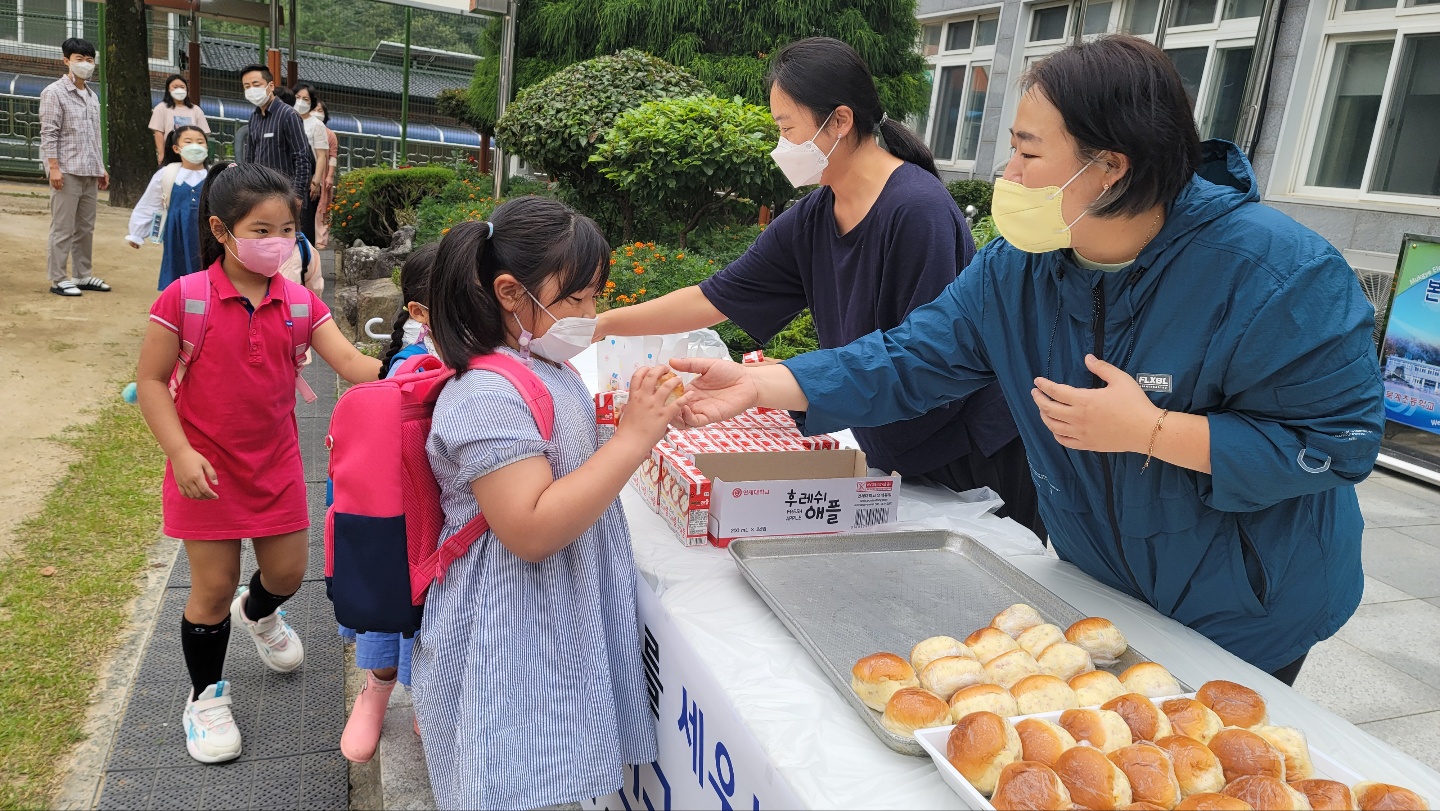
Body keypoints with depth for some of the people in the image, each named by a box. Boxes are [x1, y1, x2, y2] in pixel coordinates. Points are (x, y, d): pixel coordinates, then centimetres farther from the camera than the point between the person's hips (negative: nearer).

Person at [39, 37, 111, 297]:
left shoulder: (92, 95, 16)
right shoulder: (54, 93, -4)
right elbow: (49, 134, -9)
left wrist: (101, 167, 16)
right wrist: (53, 167, -17)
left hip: (89, 173, 6)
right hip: (67, 171, -6)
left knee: (85, 228, 10)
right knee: (63, 228, -4)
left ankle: (82, 275, 18)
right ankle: (58, 279, 0)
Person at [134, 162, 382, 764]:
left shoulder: (299, 302, -4)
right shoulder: (185, 298, -14)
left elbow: (350, 363, -14)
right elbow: (151, 380, -9)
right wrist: (181, 453, -18)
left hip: (276, 464, 4)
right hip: (208, 467, -4)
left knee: (288, 573, 13)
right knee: (213, 587, 5)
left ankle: (257, 614, 52)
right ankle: (206, 696, 29)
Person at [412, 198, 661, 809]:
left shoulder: (550, 370, 8)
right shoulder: (488, 397, -23)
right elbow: (531, 530, -30)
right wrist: (633, 438, -28)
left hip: (561, 617, 9)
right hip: (509, 638, -9)